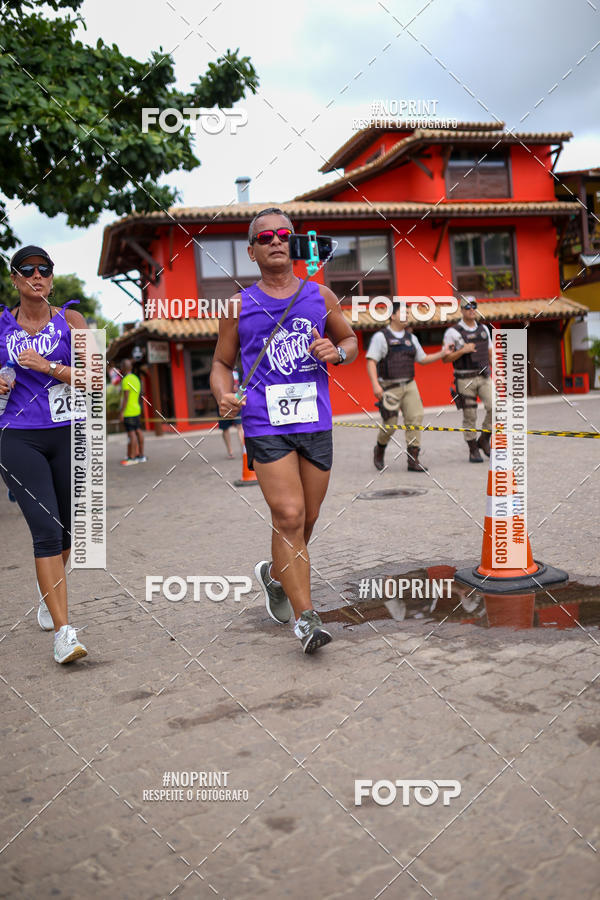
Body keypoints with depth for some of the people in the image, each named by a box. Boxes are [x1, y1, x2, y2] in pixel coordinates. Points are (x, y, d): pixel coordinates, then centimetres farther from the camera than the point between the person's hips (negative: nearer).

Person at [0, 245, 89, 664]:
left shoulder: (70, 321, 4)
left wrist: (48, 366, -15)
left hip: (69, 435, 1)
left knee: (65, 528, 12)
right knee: (46, 528, -13)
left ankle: (49, 591, 43)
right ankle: (64, 631, -10)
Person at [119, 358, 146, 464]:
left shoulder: (126, 380, -14)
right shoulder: (136, 378, 14)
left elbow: (126, 398, -19)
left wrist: (121, 412, -16)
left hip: (128, 412, -9)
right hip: (136, 409, 9)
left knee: (131, 433, -8)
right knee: (138, 431, 11)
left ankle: (132, 457, -6)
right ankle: (141, 455, 16)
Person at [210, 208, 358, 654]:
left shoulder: (320, 296, 10)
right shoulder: (239, 307, 5)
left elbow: (351, 340, 21)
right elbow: (222, 363, 12)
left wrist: (337, 352, -3)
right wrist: (224, 395, -9)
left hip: (316, 421, 3)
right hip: (266, 424, -3)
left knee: (307, 520, 12)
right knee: (288, 516, -14)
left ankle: (274, 574, 41)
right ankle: (305, 618, -5)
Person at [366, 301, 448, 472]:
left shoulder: (411, 338, 13)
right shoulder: (381, 337, -3)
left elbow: (423, 359, 22)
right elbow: (371, 362, -10)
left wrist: (442, 354, 9)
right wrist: (375, 385, -20)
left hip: (409, 386, 5)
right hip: (389, 388, -5)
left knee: (415, 418, -10)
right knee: (390, 424, -4)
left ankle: (413, 460, -9)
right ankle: (379, 450, 26)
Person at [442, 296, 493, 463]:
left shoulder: (483, 328, 9)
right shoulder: (452, 332, -7)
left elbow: (490, 354, 15)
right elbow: (445, 359, -7)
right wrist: (463, 350, -21)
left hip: (484, 377, 4)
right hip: (465, 379, -4)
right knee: (470, 417, 0)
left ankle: (484, 440, 8)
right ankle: (473, 451, 14)